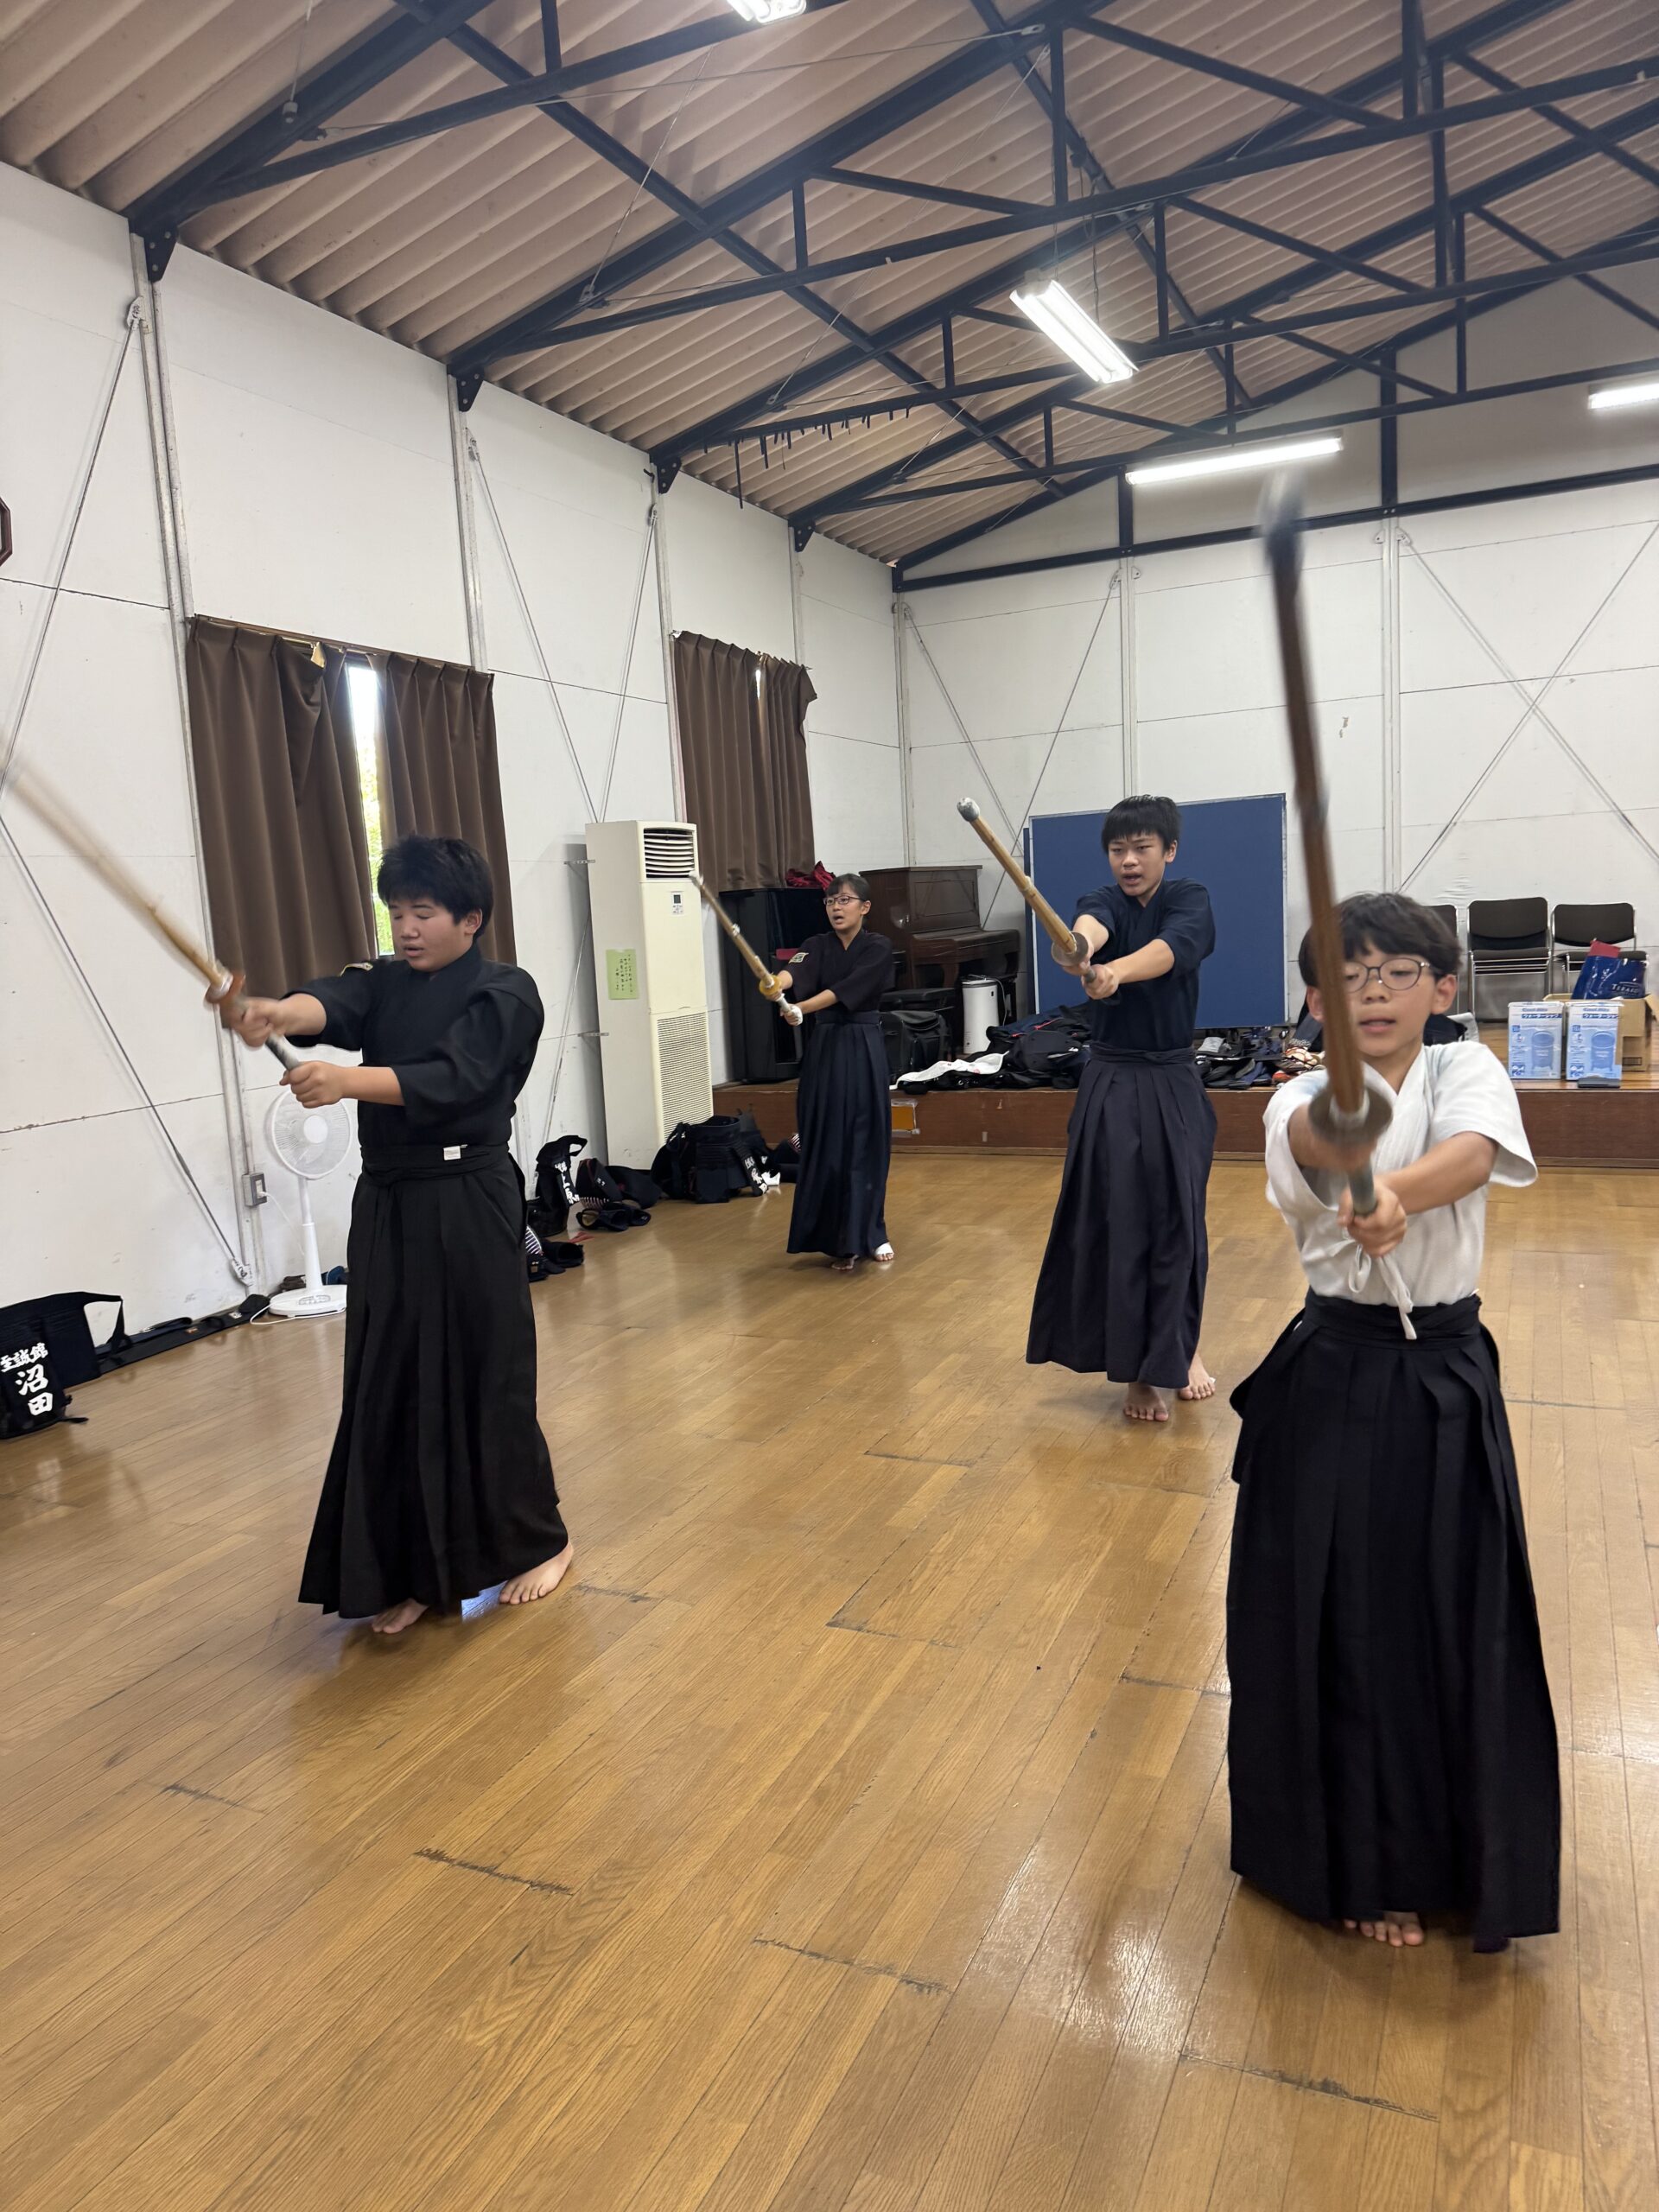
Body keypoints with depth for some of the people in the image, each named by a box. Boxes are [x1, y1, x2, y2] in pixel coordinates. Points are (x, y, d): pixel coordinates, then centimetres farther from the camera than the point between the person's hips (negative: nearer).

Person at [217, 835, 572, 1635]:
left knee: (484, 1376, 1)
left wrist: (347, 1079, -39)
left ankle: (539, 1540, 23)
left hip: (468, 1207, -5)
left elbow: (451, 1078, -23)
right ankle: (417, 1570, 19)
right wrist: (277, 1013, -38)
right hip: (387, 1207, 5)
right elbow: (332, 1003, -14)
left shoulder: (504, 993, -6)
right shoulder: (383, 984, 10)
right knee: (392, 1383, 6)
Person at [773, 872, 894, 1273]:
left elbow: (846, 989, -19)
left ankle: (869, 1233, 14)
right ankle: (837, 1240, 8)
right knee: (827, 1143, -1)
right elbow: (796, 971, -18)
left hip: (864, 1051, -2)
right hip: (824, 1050, 2)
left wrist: (801, 1008, -33)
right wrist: (775, 983, -42)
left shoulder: (878, 949, -3)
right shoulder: (818, 946, 5)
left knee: (867, 1142, 1)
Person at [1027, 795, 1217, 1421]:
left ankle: (1184, 1345, 31)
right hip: (1111, 1086, 0)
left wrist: (1116, 971, -51)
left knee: (1179, 1219, 7)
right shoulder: (1106, 903, -2)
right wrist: (1077, 948, -55)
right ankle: (1139, 1372, 9)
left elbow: (1171, 947, -29)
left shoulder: (1190, 901, -3)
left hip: (1174, 1086, 0)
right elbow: (1092, 926, -30)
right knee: (1118, 1221, -4)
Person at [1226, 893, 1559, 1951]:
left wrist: (1396, 1192, -48)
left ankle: (1465, 1853, 40)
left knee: (1458, 1620, 13)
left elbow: (1472, 1152, -26)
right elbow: (1318, 1141, -34)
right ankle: (1366, 1859, 31)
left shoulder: (1468, 1074, -3)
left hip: (1445, 1379, 2)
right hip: (1334, 1377, -1)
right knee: (1339, 1620, 7)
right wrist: (1341, 1127, -59)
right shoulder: (1305, 1102, -8)